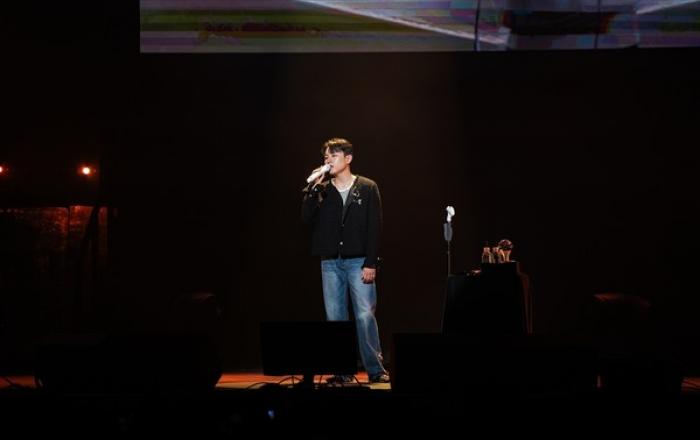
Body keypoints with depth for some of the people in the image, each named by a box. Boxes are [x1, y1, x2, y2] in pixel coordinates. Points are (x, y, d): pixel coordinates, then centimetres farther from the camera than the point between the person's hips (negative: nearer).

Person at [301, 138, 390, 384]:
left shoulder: (367, 188, 2)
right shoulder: (322, 190, 10)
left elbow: (374, 228, -2)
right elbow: (307, 219, -2)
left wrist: (371, 263, -9)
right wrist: (312, 190, -9)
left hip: (358, 262, -3)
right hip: (330, 263, 3)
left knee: (365, 315, -8)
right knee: (335, 317, 3)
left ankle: (375, 369, 0)